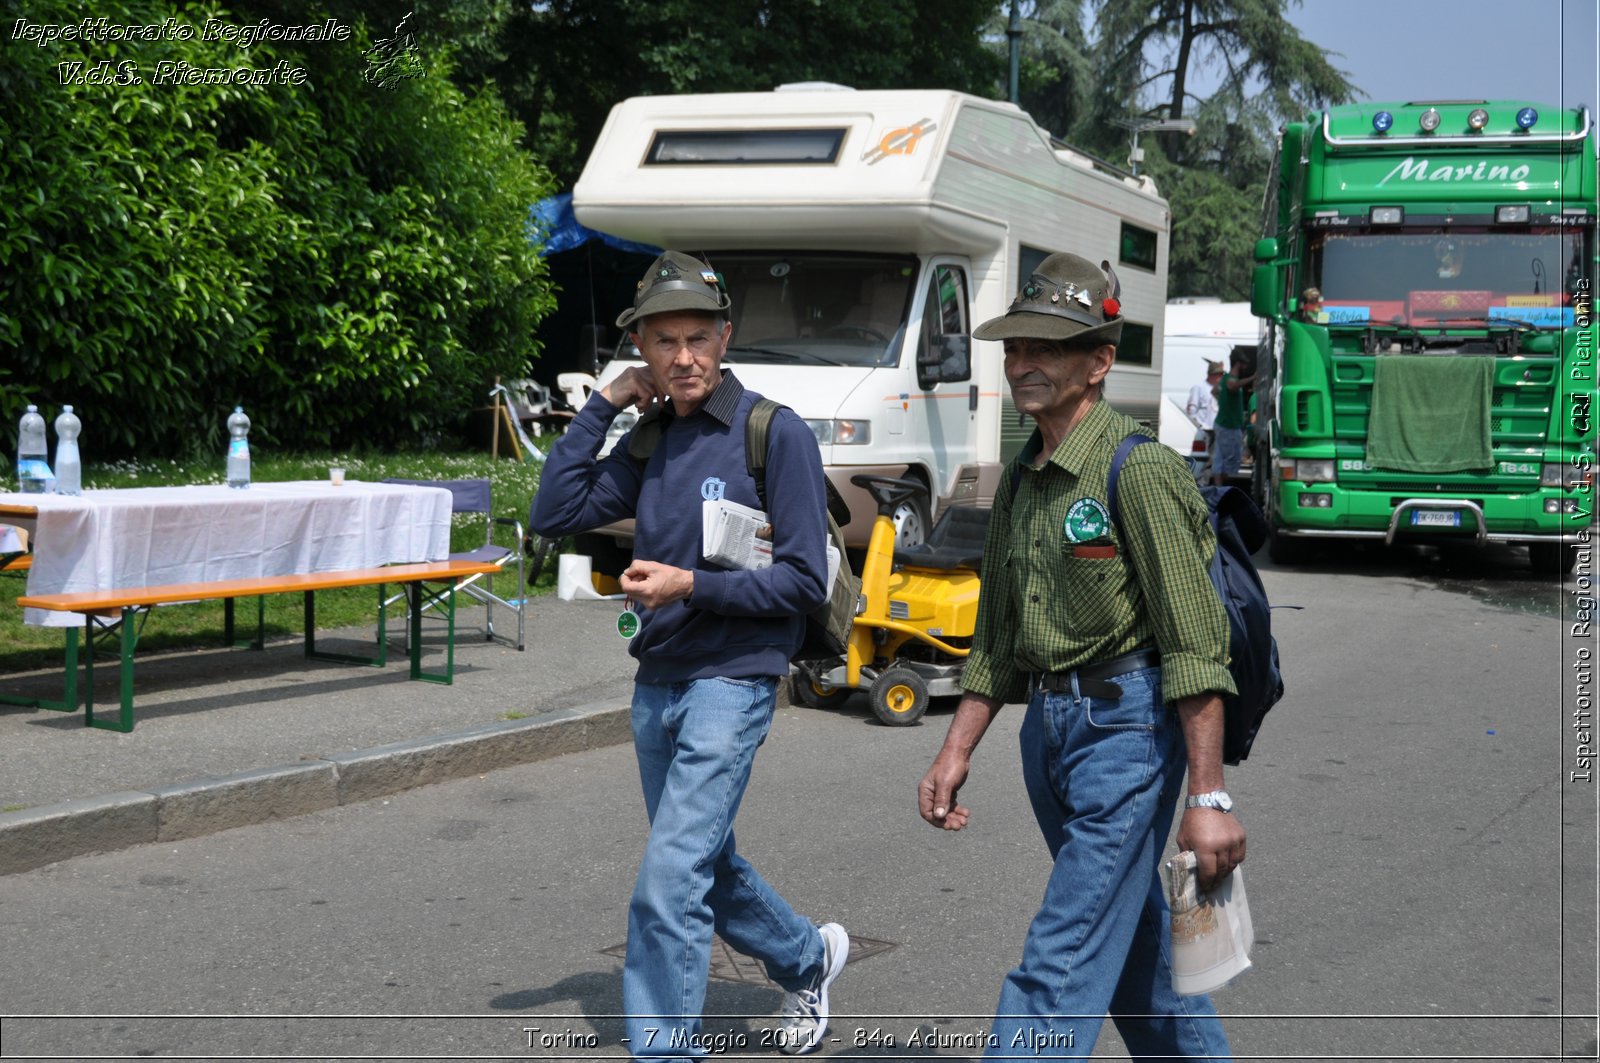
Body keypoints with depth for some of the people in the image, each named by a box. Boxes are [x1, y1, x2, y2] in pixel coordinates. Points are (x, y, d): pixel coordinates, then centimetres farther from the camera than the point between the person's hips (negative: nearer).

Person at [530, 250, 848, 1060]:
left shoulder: (776, 435, -11)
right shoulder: (650, 439, 8)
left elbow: (803, 580, -13)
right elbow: (555, 515, 1)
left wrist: (692, 586, -22)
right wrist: (602, 406, -2)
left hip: (731, 681, -7)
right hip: (656, 681, 7)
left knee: (670, 884, -12)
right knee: (707, 863, 22)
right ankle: (807, 958, 45)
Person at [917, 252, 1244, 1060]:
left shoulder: (1138, 470, -15)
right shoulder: (1023, 481, 11)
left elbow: (1195, 644, -18)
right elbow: (998, 639, 19)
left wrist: (1207, 795, -21)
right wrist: (956, 751, 14)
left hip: (1128, 726, -8)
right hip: (1047, 726, 9)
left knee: (1062, 966, -10)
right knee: (1136, 945, 20)